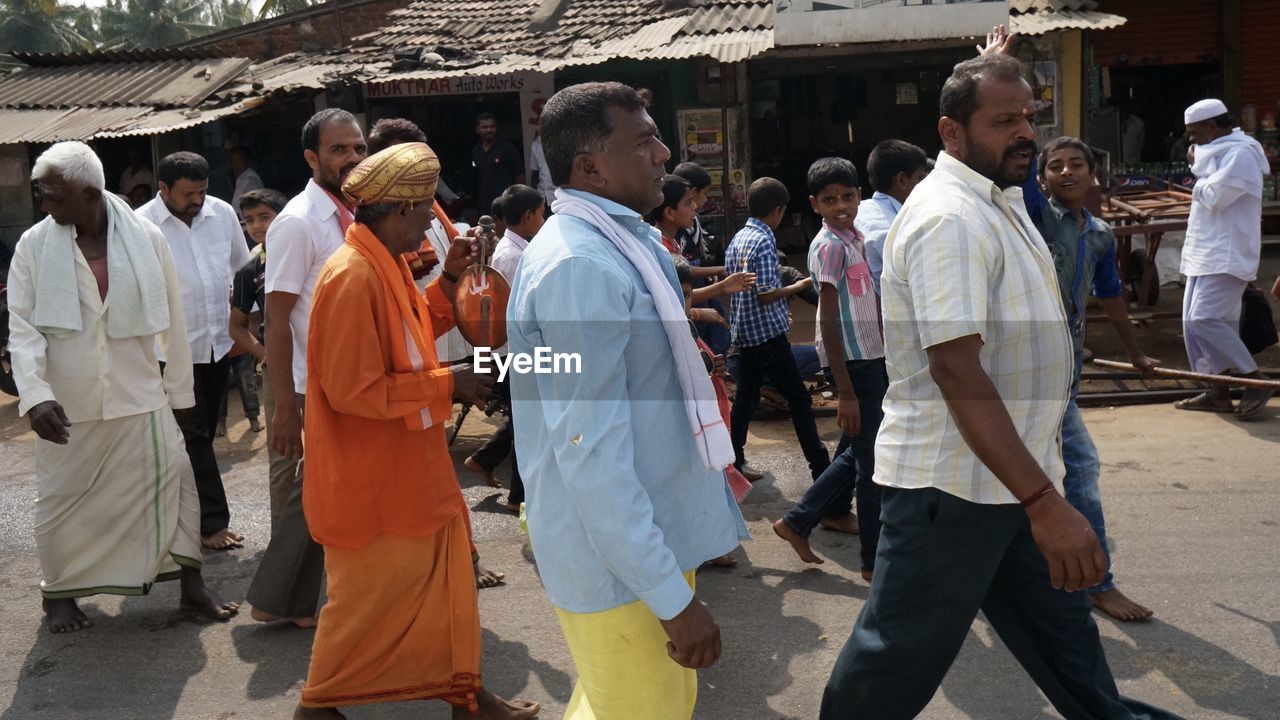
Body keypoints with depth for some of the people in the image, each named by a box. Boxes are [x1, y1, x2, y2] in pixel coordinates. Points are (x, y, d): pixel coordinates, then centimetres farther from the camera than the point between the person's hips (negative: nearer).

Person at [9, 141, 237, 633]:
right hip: (67, 403, 0)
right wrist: (35, 394, -20)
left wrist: (179, 388, 6)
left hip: (140, 393, 0)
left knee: (172, 481, 1)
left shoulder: (145, 238, -6)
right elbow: (23, 328, -6)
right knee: (61, 498, 11)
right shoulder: (34, 245, -5)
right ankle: (59, 593, 32)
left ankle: (192, 585, 16)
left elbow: (172, 319, 1)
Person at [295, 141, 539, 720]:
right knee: (365, 593, 7)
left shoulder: (387, 265, 6)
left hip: (406, 466, 9)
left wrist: (448, 280, 5)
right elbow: (353, 390, -27)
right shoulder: (353, 277, -25)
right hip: (369, 475, -9)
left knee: (444, 574, 15)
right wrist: (448, 382, -20)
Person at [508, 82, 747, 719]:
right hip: (618, 560, -9)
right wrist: (672, 597, -26)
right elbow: (590, 453, -29)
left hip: (656, 530, 9)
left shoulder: (624, 241, 7)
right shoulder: (578, 266, -24)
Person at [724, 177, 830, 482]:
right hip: (767, 333, -8)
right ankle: (820, 465, 4)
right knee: (798, 398, 0)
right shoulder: (764, 242, -17)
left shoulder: (737, 238, 8)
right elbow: (765, 294, -20)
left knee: (745, 398, 13)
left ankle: (733, 463, 16)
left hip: (744, 332, 8)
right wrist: (798, 286, -5)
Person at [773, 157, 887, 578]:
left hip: (871, 358, 9)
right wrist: (845, 391, -21)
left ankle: (798, 521, 27)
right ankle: (876, 560, 11)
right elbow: (829, 322, -19)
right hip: (853, 363, -9)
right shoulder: (830, 246, -15)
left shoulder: (854, 239, 12)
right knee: (874, 463, -1)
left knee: (859, 452, 18)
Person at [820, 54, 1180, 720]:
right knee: (902, 654, 4)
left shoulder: (1000, 202, 12)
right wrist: (1044, 502, -33)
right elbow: (955, 369, -30)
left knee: (1060, 624, 23)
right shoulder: (948, 219, -22)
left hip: (1012, 476, 10)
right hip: (952, 484, -10)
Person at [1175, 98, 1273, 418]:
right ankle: (1219, 392, 11)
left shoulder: (1240, 153, -12)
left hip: (1225, 256, -10)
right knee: (1193, 321, 7)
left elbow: (1214, 197, -21)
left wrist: (1201, 181, -3)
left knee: (1204, 318, -19)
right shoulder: (1218, 153, 19)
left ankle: (1255, 380, -9)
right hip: (1205, 255, 10)